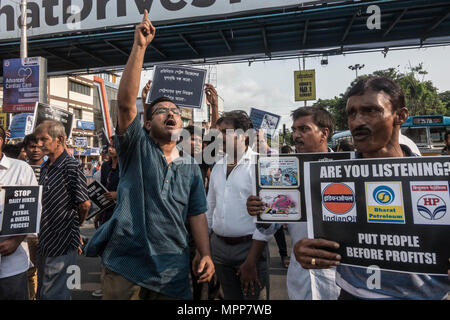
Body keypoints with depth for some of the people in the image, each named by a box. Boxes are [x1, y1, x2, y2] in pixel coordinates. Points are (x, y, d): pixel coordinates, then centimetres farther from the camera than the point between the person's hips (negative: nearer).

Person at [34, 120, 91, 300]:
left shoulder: (71, 166, -16)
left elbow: (84, 204, -16)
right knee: (42, 292, 22)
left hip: (62, 244, -9)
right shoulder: (45, 168, 10)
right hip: (44, 242, 9)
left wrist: (75, 225, 1)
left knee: (53, 294, 2)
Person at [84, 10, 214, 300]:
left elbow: (197, 215, 7)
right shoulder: (136, 149, -2)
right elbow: (126, 102, -17)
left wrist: (205, 254, -5)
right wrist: (140, 46, -21)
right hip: (125, 265, -2)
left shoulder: (191, 169, 8)